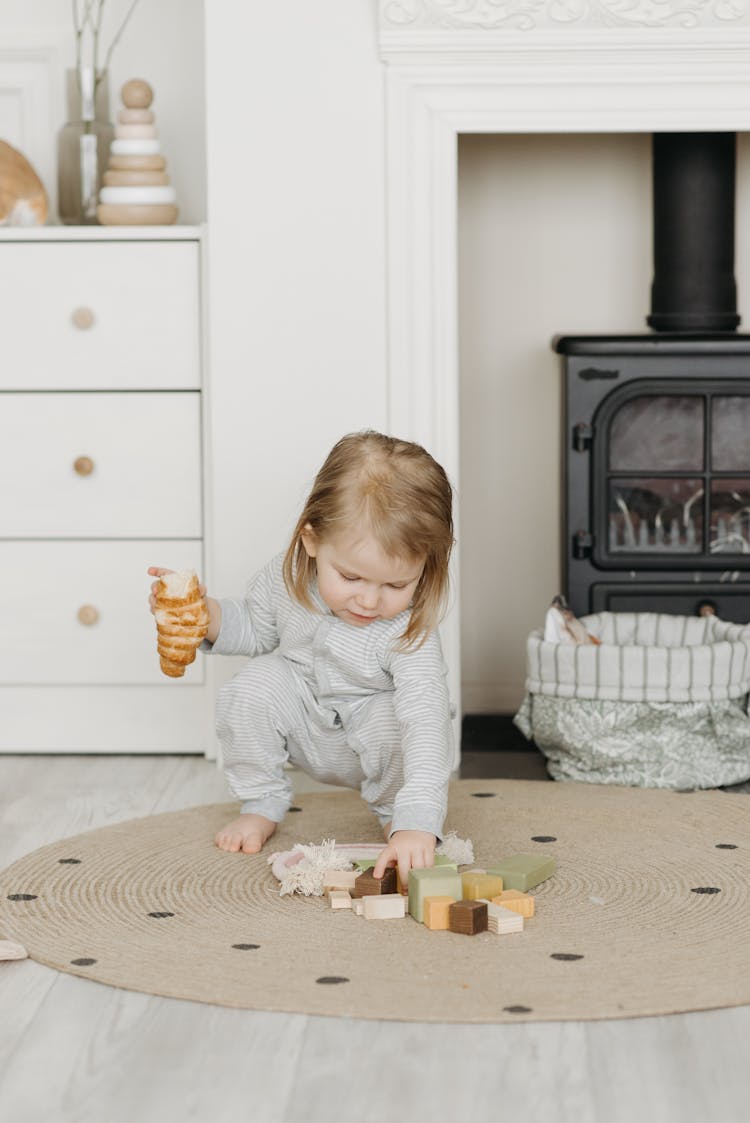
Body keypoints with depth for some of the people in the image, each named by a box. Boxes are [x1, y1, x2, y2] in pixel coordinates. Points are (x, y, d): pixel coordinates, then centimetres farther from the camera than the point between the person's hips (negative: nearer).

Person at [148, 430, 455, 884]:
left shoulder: (410, 630, -35)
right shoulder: (286, 578, -22)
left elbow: (425, 720, -45)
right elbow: (255, 629, 2)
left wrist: (417, 823, -57)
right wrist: (205, 614, -20)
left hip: (376, 720, -3)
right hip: (305, 722, 3)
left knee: (395, 724, -36)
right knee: (253, 687, -25)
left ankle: (394, 812, -3)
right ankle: (262, 805, -2)